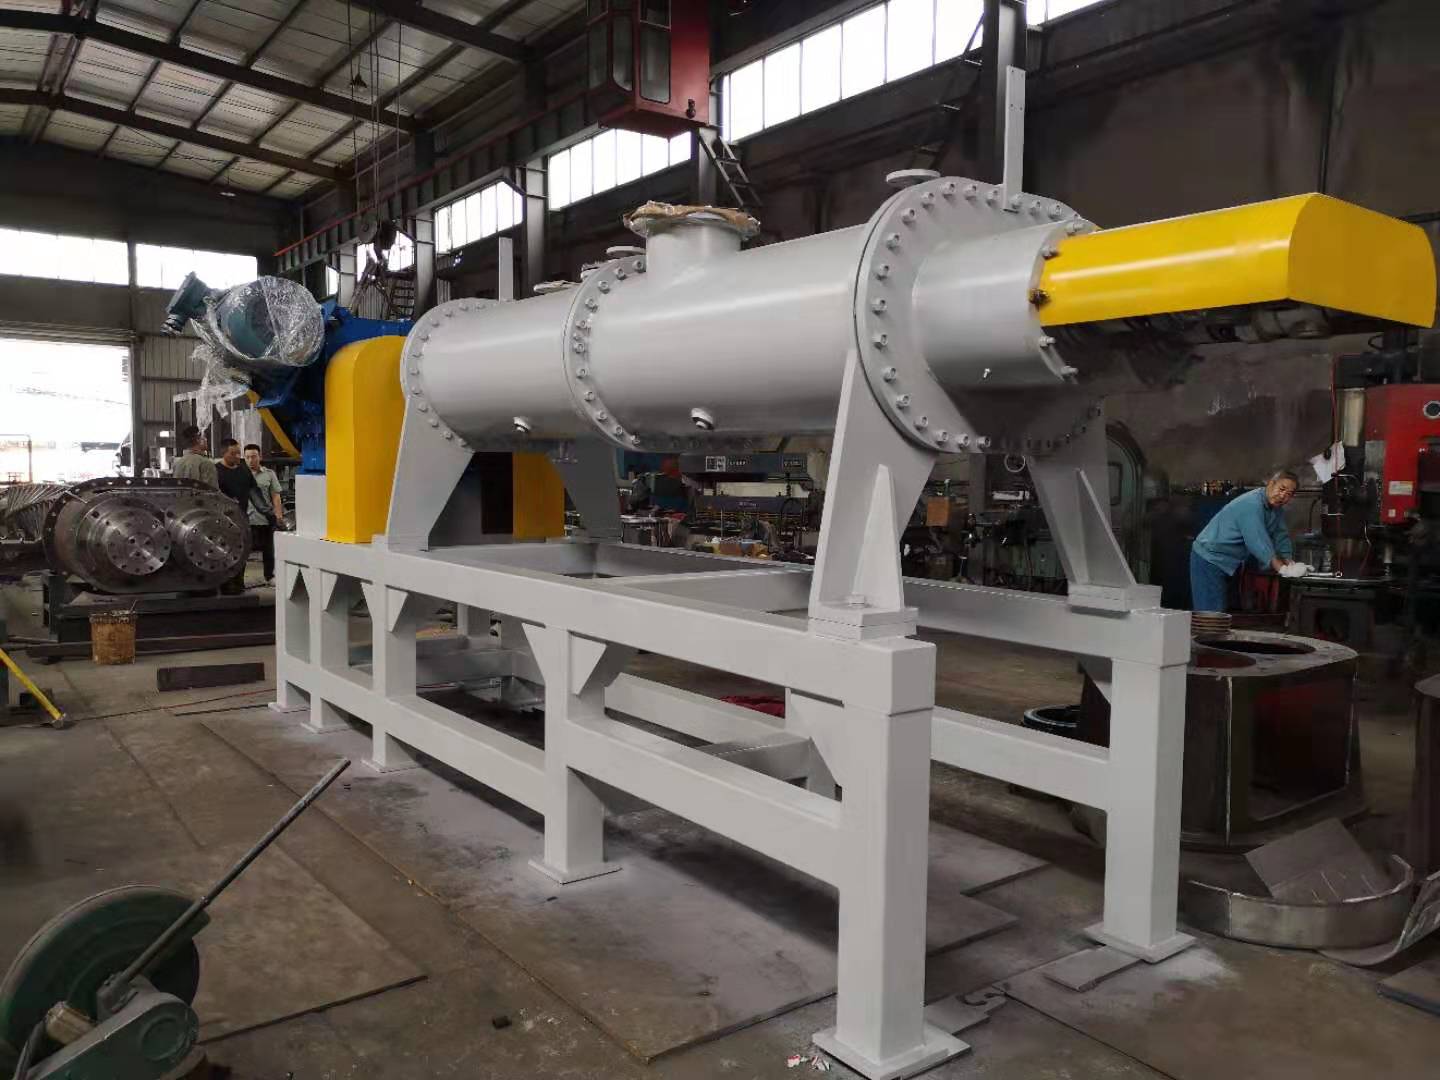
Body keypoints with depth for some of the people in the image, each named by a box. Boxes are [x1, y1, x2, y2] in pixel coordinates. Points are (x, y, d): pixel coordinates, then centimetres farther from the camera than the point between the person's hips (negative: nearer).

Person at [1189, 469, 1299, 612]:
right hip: (1209, 558, -10)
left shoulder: (1277, 509, 7)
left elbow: (1280, 537, 10)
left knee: (1220, 610, 10)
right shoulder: (1251, 504, -22)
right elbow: (1258, 542, -26)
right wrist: (1281, 568, -24)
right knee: (1211, 612, -13)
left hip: (1226, 563, 10)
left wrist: (1290, 565, -4)